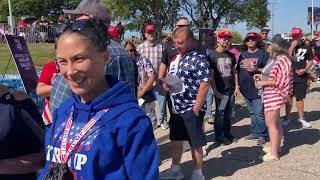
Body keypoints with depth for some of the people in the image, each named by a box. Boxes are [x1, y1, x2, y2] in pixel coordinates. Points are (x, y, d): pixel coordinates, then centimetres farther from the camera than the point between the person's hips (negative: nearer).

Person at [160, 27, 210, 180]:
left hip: (191, 109, -8)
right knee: (175, 139, 17)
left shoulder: (199, 59, -14)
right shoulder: (175, 59, 10)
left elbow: (204, 84, -18)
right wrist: (166, 84, -1)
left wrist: (196, 108, -19)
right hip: (176, 109, 8)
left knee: (195, 143, 6)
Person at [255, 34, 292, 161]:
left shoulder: (282, 60, -17)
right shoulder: (279, 59, 14)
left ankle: (274, 154, 2)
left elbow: (279, 81, -21)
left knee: (271, 123, -5)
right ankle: (276, 147, 31)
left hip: (274, 95, -10)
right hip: (272, 95, 10)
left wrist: (263, 83, -15)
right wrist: (262, 77, 9)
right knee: (275, 123, 18)